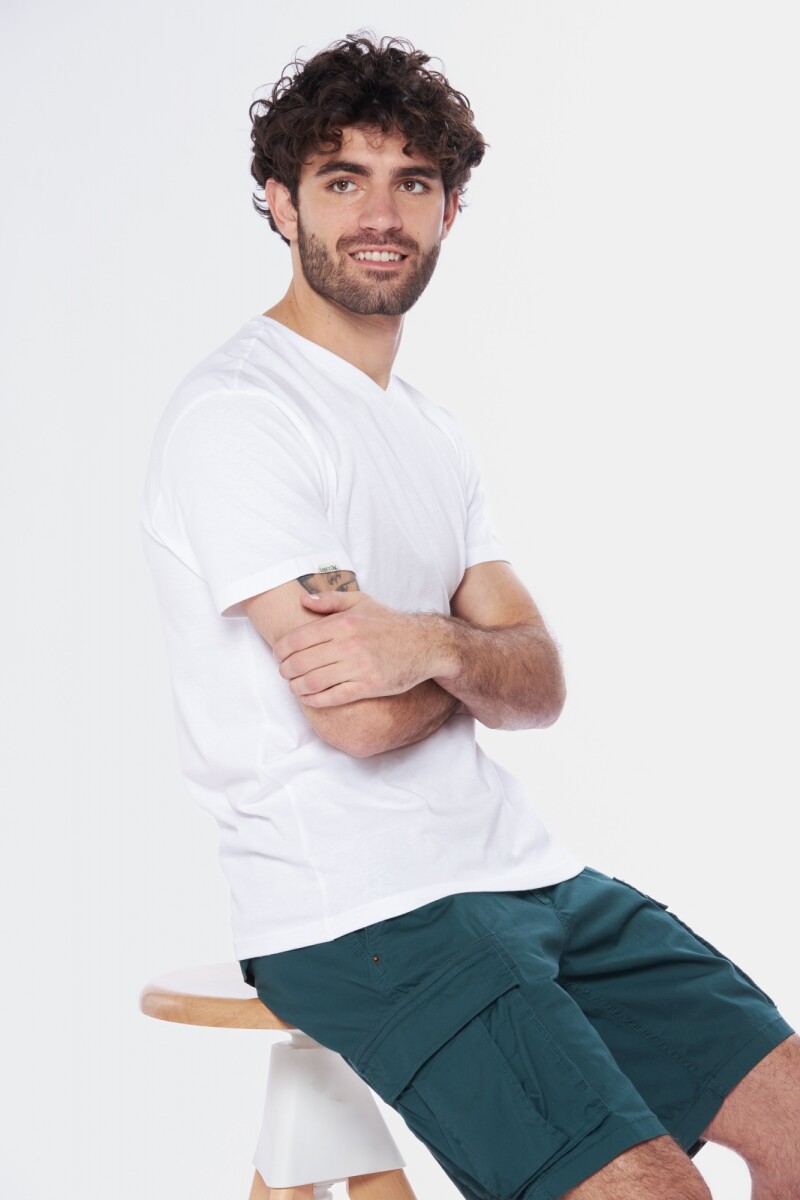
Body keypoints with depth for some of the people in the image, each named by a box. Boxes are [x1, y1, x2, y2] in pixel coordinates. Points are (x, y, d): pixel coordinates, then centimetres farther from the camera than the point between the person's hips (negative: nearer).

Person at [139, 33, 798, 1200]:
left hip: (522, 871, 8)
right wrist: (481, 657, 2)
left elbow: (541, 687, 6)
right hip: (358, 914, -8)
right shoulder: (237, 413, -10)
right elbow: (361, 716, -18)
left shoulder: (432, 434, 17)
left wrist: (436, 644, -17)